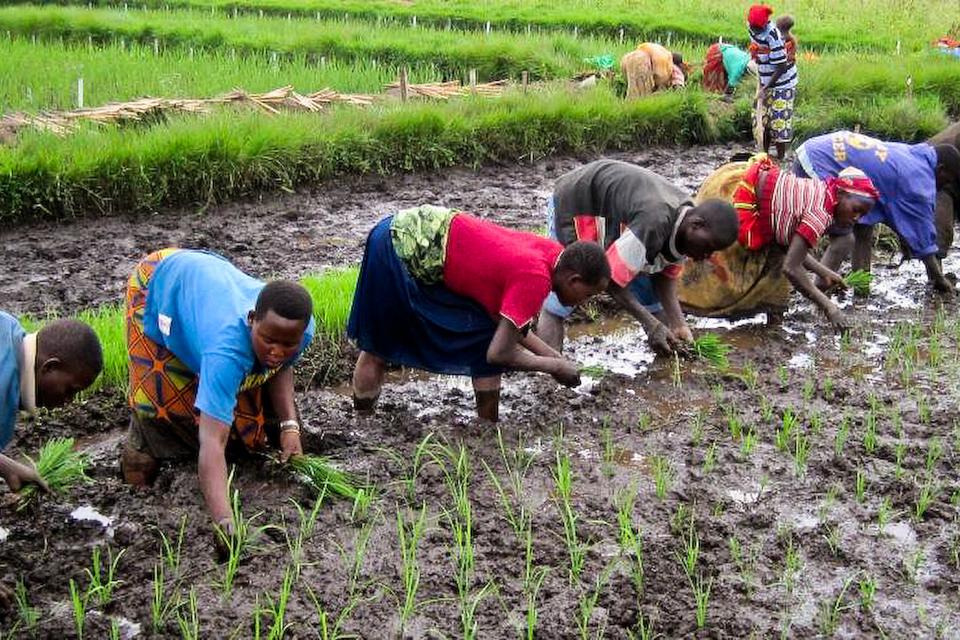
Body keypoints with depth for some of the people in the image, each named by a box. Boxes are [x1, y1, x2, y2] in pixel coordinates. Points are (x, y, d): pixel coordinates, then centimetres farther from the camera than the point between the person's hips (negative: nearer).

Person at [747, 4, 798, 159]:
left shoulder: (773, 36, -27)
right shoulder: (752, 28, -5)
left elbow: (781, 67, -23)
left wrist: (766, 88, -24)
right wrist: (762, 85, 10)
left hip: (782, 84, -7)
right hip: (765, 82, 7)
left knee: (779, 123, -1)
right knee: (764, 120, 14)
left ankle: (780, 159, 9)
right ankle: (764, 155, 26)